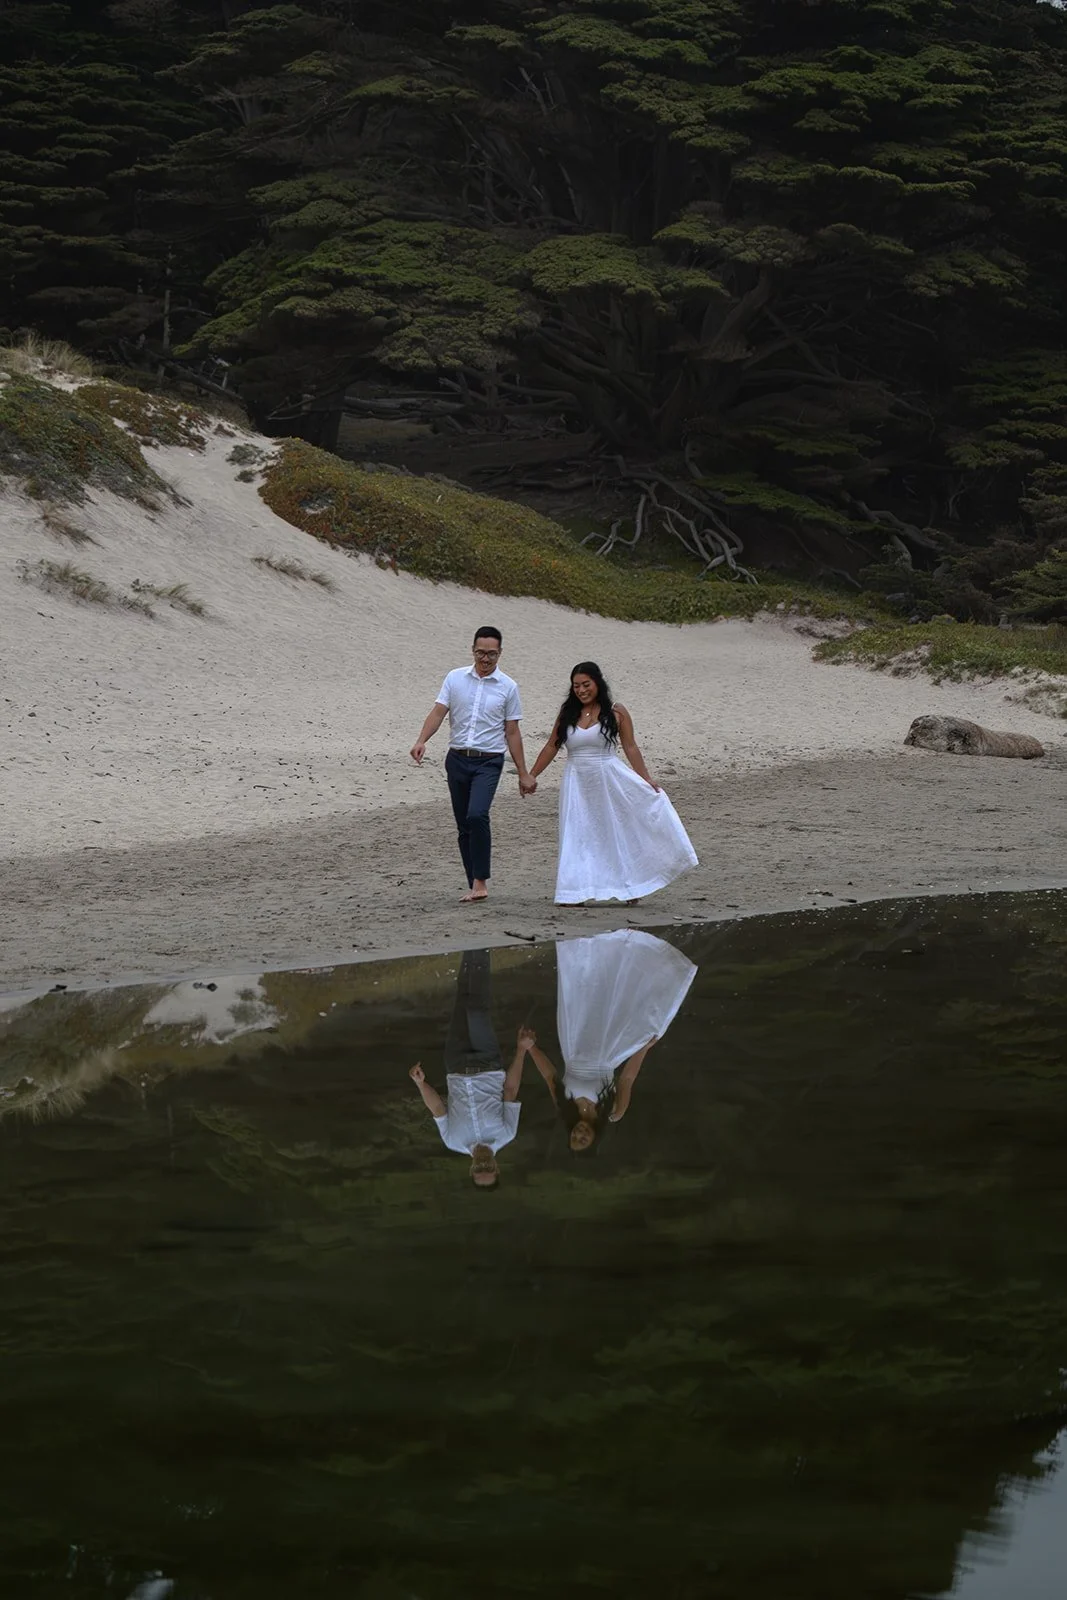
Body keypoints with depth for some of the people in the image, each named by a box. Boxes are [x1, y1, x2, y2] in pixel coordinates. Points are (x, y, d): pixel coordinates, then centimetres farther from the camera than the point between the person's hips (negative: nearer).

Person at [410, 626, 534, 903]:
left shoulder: (508, 687, 2)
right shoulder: (455, 678, 6)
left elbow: (512, 733, 5)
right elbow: (438, 712, -2)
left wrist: (523, 774, 5)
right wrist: (421, 741, -20)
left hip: (488, 761, -3)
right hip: (457, 759, 3)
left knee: (477, 816, -24)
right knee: (463, 826, 6)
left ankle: (480, 882, -19)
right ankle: (475, 886, 15)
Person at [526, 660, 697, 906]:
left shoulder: (616, 712, -3)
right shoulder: (567, 713, 5)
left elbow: (630, 748, -1)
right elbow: (551, 747, 10)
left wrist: (646, 780, -5)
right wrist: (532, 775, 7)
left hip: (610, 780, -3)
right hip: (577, 783, 3)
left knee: (622, 831, 0)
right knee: (577, 837, 3)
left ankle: (630, 887, 12)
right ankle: (576, 893, 5)